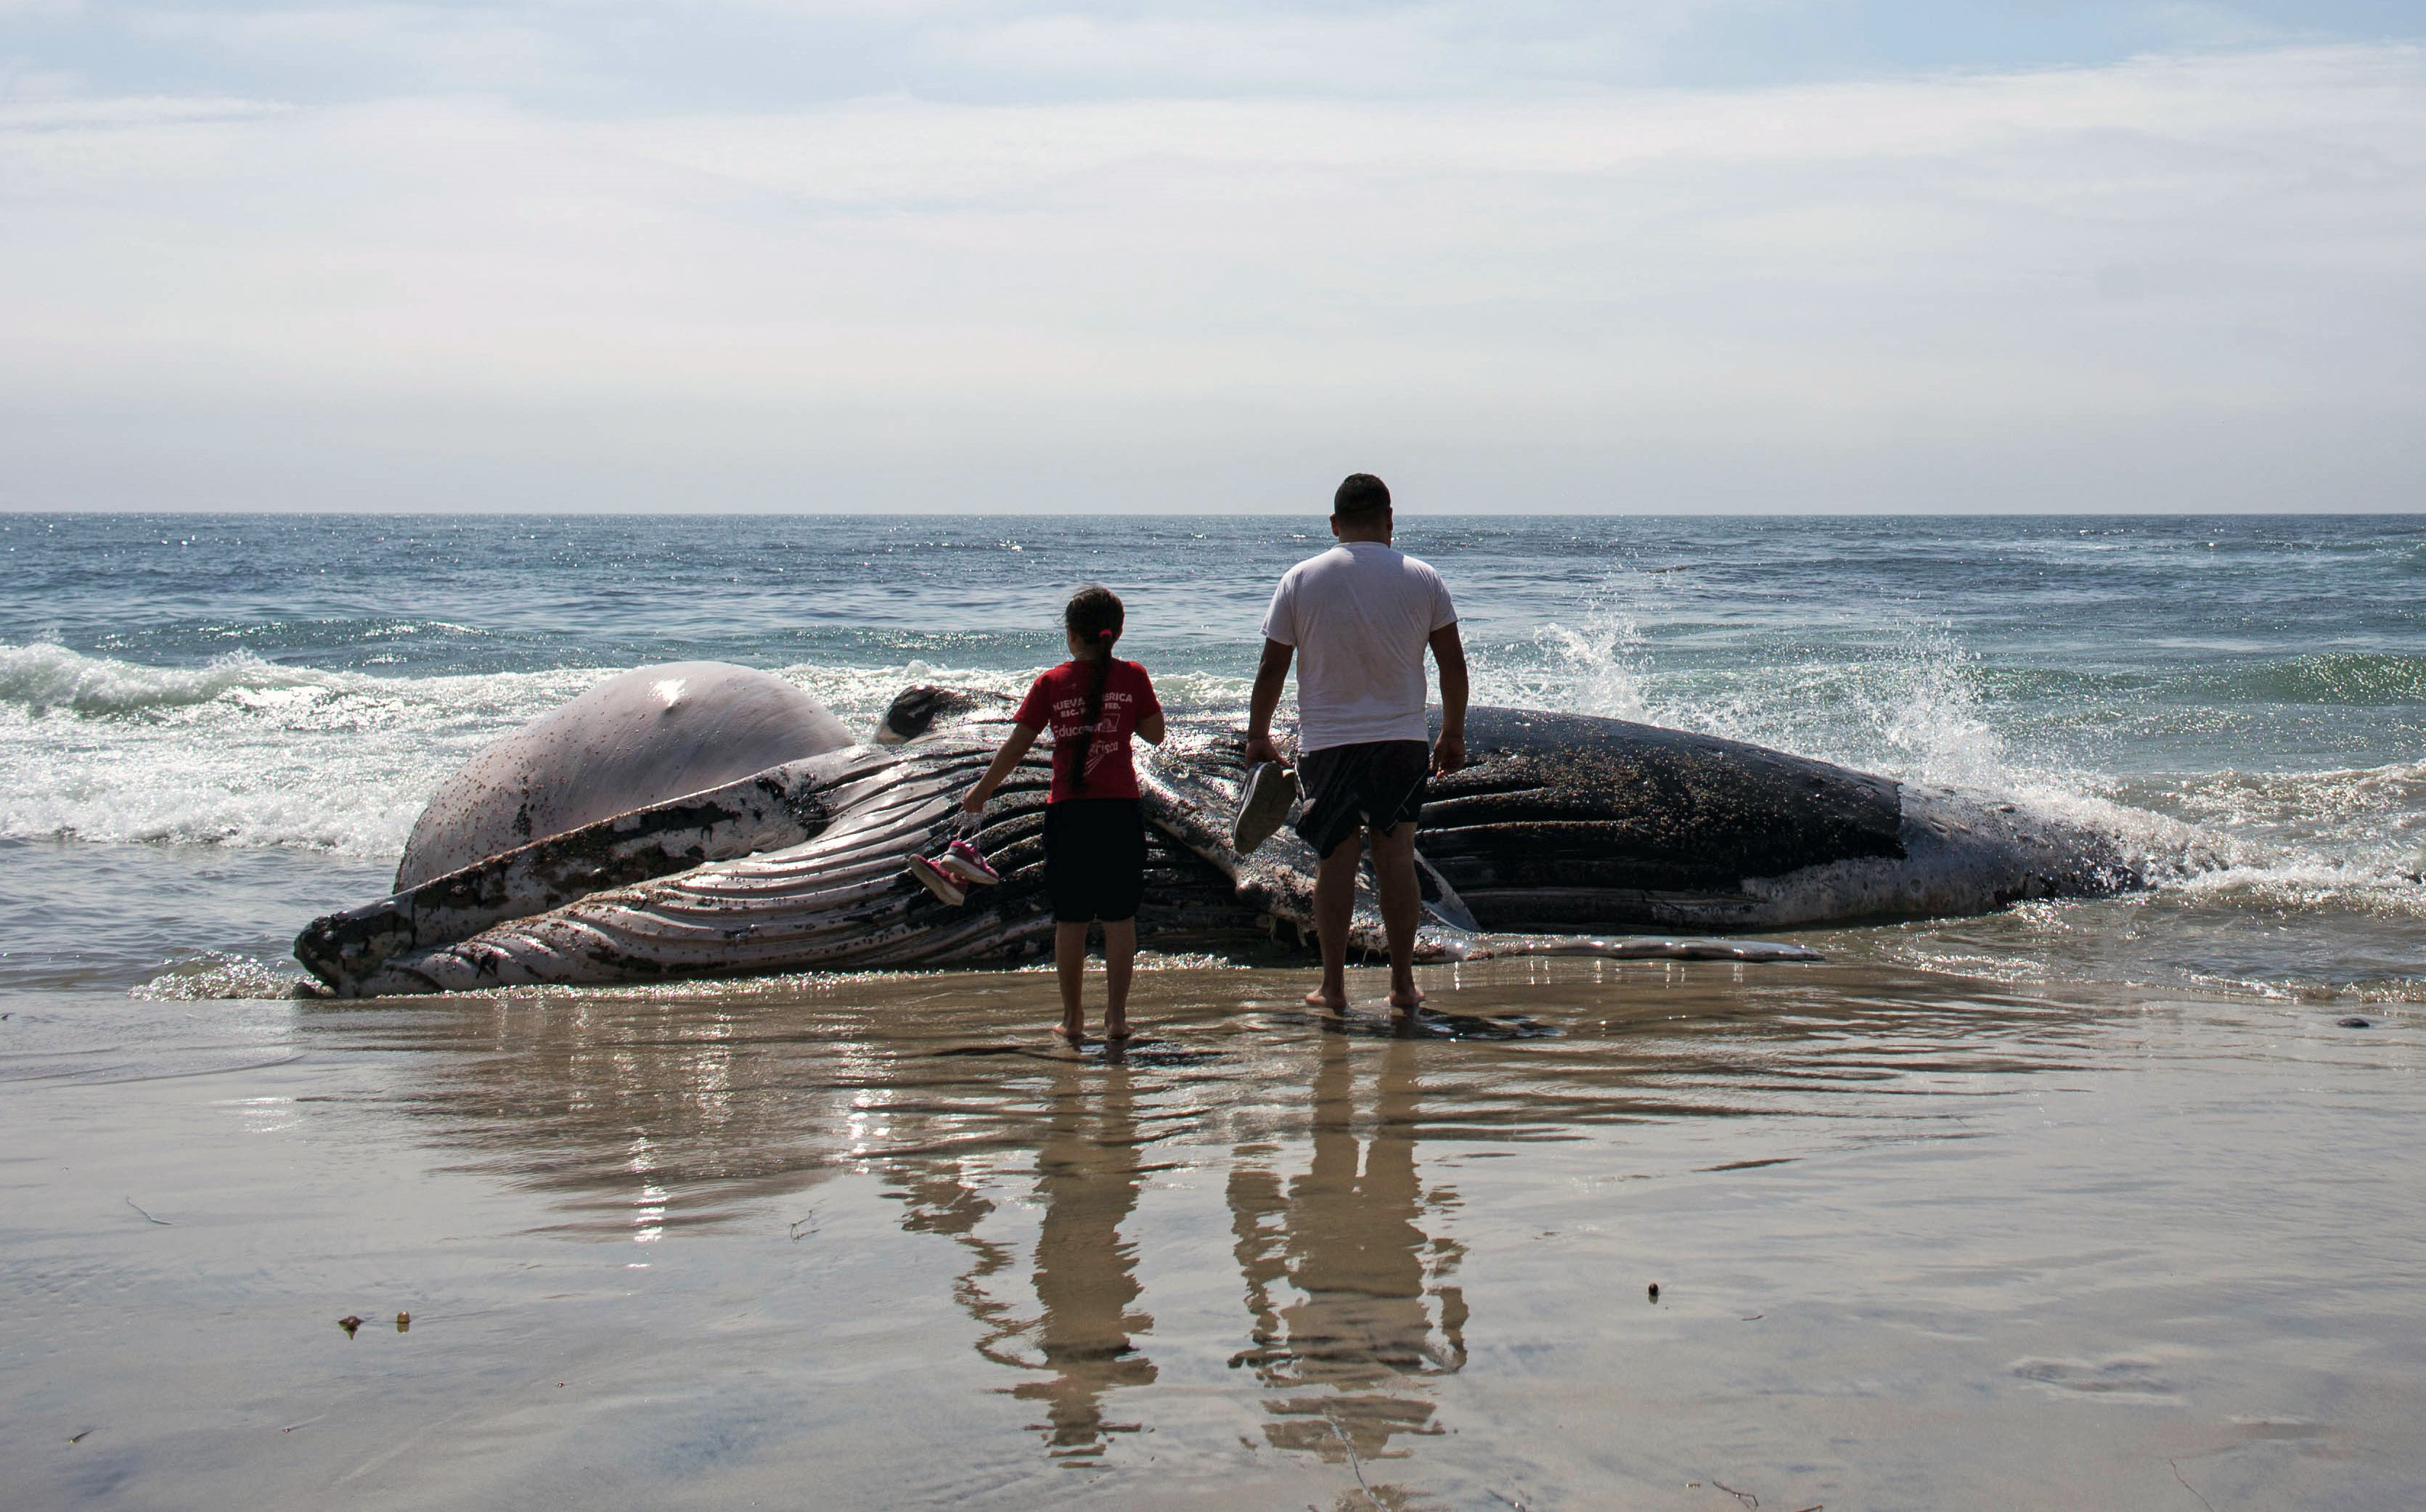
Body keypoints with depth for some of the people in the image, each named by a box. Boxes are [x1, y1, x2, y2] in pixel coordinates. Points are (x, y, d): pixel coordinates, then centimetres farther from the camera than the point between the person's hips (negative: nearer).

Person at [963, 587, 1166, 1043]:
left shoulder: (1051, 684, -1)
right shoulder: (1132, 677, -1)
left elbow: (1017, 745, 2)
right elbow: (1156, 734, 7)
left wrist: (982, 790, 15)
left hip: (1066, 811, 0)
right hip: (1119, 809, 0)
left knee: (1070, 919, 7)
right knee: (1120, 916, 6)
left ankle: (1072, 1018, 11)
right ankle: (1116, 1014, 4)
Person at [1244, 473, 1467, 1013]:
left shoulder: (1301, 580, -2)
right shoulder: (1422, 579, 0)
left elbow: (1271, 669, -1)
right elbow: (1453, 664, 3)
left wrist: (1257, 735, 11)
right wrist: (1453, 735, 14)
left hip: (1326, 741, 0)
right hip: (1402, 740, 1)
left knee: (1336, 859, 6)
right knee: (1396, 857, 6)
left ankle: (1333, 985, 8)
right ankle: (1402, 984, 9)